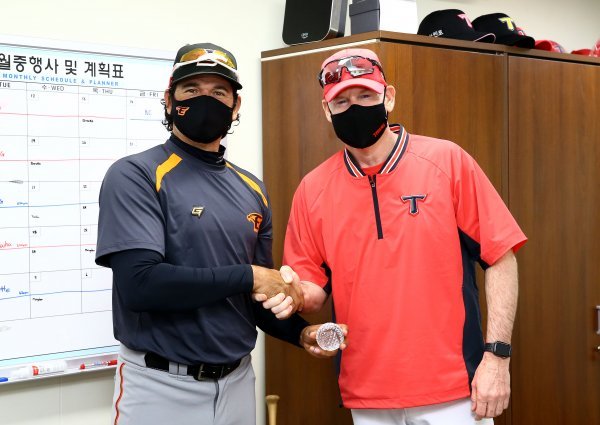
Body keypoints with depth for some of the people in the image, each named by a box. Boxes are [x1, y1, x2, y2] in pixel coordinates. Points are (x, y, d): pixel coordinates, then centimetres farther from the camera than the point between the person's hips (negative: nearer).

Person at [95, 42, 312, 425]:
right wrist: (247, 276, -17)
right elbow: (138, 283, -23)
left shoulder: (250, 189, 8)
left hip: (237, 382, 6)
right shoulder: (136, 176, -11)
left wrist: (300, 331, -6)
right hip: (162, 386, -5)